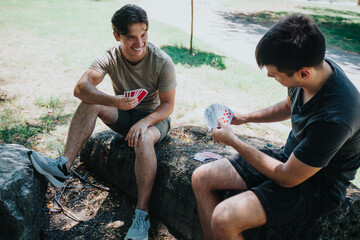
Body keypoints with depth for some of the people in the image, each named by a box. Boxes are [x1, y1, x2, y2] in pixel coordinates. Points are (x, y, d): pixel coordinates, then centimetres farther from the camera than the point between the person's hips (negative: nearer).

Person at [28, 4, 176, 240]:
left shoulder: (162, 62, -19)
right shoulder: (110, 57, -14)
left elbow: (168, 105, -14)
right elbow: (81, 88, -29)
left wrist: (144, 122, -33)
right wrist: (114, 101, -48)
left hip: (154, 117, -3)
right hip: (124, 114, 4)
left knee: (143, 139, -38)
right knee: (90, 102, -23)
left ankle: (142, 213, -30)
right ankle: (63, 166, -26)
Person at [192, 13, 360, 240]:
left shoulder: (332, 118, -35)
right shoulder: (315, 66, -10)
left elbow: (287, 178, -23)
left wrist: (233, 141, -16)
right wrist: (245, 118, 5)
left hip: (316, 185, -8)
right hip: (290, 157, 8)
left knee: (224, 219, -27)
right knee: (201, 178, 0)